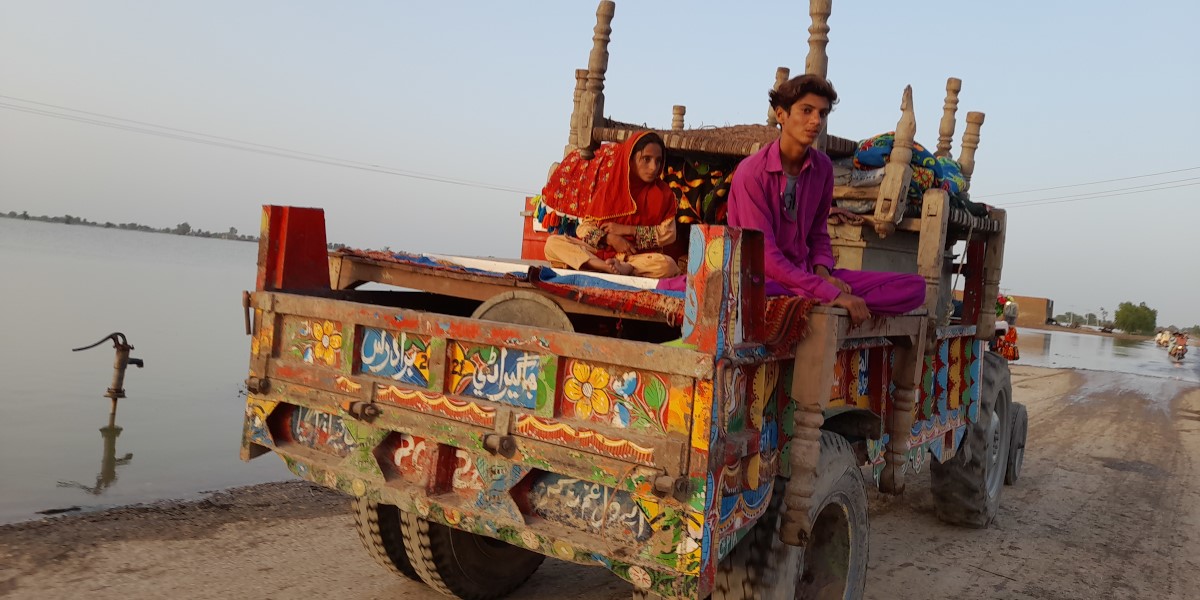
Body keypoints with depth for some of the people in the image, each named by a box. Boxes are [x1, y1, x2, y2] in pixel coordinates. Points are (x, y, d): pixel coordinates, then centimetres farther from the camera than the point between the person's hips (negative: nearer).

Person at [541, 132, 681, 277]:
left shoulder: (663, 193, 1)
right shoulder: (609, 187, 3)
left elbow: (669, 234, -4)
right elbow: (584, 227, 1)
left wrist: (628, 230, -11)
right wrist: (610, 238, -19)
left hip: (639, 256, -2)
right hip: (599, 250, 2)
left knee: (668, 266, -34)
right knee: (553, 242, -21)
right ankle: (610, 268, -36)